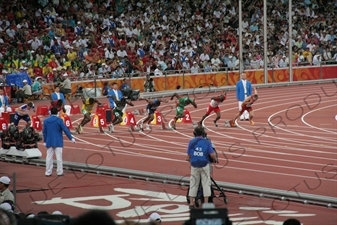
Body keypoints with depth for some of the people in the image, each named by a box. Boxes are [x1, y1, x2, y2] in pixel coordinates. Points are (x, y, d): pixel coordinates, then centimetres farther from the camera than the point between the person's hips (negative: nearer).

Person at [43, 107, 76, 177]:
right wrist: (71, 138, -5)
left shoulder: (46, 121, 3)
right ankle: (59, 172, 2)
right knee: (59, 157, 1)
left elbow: (44, 132, 8)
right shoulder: (59, 120, -9)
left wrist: (45, 141, 16)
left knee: (49, 157, 7)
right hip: (58, 142, -4)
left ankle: (48, 172, 8)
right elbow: (65, 130, -11)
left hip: (49, 142, 4)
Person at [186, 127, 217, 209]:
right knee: (206, 183, 7)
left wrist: (189, 159, 22)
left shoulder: (191, 142, -1)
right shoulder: (207, 142, -4)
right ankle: (206, 202, 4)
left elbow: (189, 155, 0)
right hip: (205, 165, -1)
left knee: (193, 183, 9)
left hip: (194, 165, 1)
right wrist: (215, 159, 11)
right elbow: (212, 154, -9)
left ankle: (191, 203, 9)